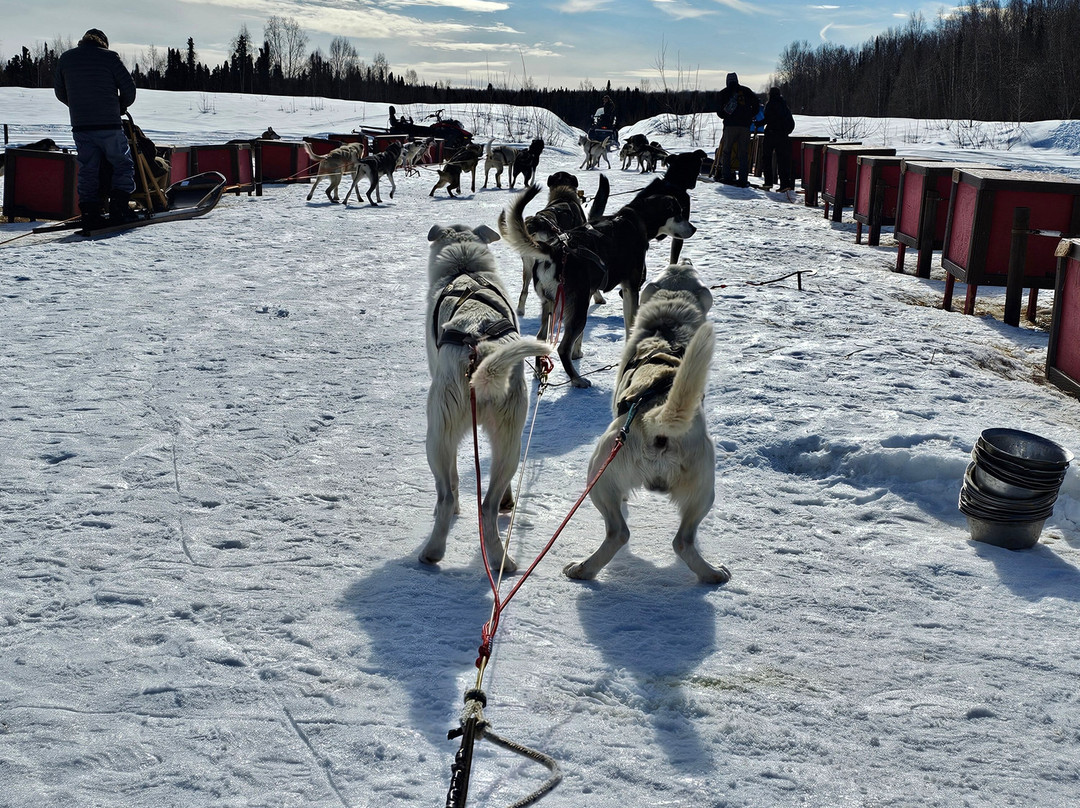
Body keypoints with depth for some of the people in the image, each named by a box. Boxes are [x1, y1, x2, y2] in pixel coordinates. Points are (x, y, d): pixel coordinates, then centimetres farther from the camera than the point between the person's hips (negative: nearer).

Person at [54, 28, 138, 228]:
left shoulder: (65, 58, 12)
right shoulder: (109, 56, 0)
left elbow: (60, 92, 17)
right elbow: (129, 88, -1)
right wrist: (120, 107, 17)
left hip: (80, 126, 4)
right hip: (109, 125, -4)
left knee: (87, 170, 8)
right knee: (123, 164, 8)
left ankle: (89, 214, 3)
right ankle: (118, 208, -5)